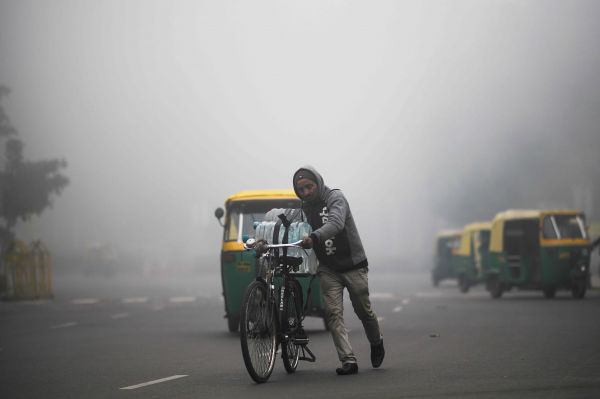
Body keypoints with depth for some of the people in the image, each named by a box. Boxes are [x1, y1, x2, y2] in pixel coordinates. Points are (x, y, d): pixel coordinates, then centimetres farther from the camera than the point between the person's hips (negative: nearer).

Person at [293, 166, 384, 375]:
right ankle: (349, 360, -12)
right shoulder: (304, 209, 5)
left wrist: (314, 237, -49)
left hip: (353, 265, -4)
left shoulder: (335, 198, -16)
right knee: (333, 313, -11)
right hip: (329, 269, 4)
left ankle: (376, 342, 37)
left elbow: (336, 223, -34)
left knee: (363, 310, 8)